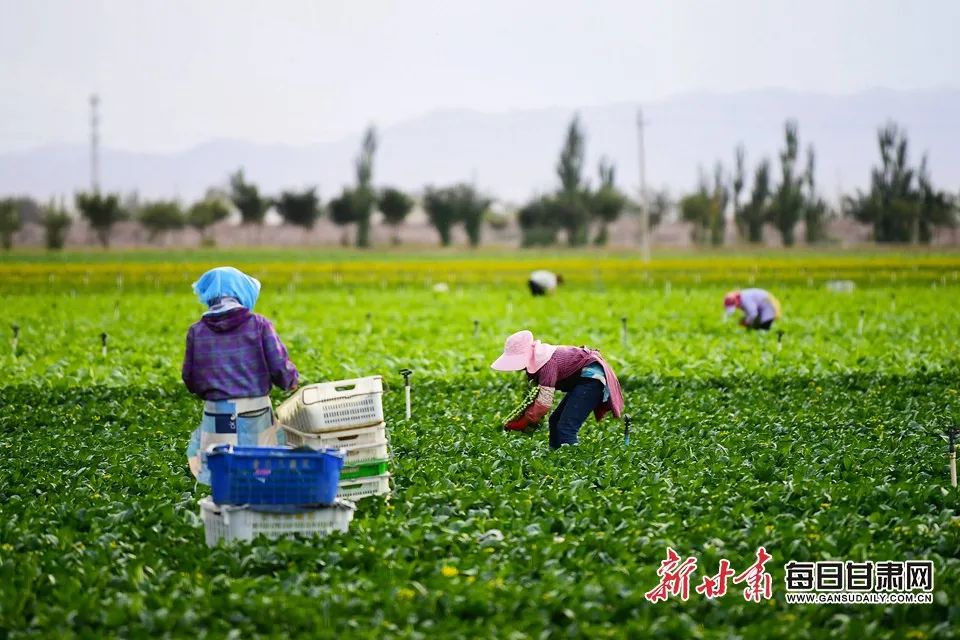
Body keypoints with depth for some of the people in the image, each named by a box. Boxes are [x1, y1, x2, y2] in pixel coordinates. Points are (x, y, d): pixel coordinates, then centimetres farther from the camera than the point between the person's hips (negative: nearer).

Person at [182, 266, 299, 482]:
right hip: (256, 416, 0)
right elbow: (280, 368, -5)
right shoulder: (258, 324, -2)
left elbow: (191, 383, 9)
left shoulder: (197, 331, 2)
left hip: (217, 416, 0)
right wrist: (292, 381, 16)